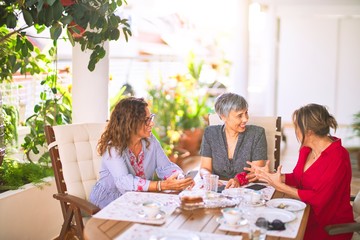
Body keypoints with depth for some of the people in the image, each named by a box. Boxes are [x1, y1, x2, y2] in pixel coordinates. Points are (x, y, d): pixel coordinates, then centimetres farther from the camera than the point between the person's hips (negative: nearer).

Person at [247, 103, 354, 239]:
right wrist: (269, 175, 0)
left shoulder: (337, 157, -21)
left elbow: (318, 198, -24)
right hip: (308, 215, 7)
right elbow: (297, 178, 13)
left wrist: (280, 186, -20)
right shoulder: (306, 149, 3)